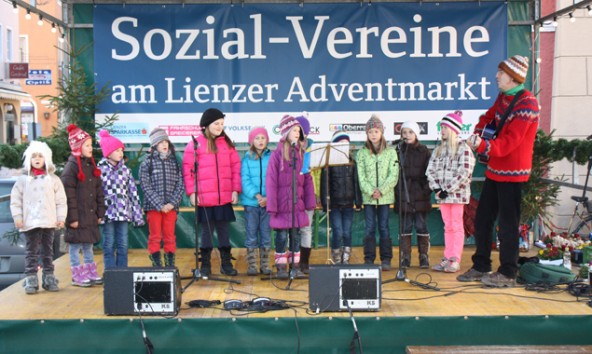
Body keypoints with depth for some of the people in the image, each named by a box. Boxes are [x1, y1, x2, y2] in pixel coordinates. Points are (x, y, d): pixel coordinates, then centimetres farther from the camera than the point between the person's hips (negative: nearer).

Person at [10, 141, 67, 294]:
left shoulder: (53, 179, 3)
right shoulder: (23, 180, 2)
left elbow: (61, 200, 4)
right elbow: (15, 200, 2)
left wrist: (61, 218, -1)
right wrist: (17, 217, -5)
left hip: (49, 222, 1)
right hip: (30, 222, -1)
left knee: (48, 251, 10)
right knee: (31, 252, 2)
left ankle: (49, 277, 18)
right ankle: (30, 279, 4)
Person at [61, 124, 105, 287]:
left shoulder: (91, 165, 11)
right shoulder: (71, 167, -12)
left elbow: (99, 191, 13)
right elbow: (69, 194, -15)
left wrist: (100, 212, 10)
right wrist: (72, 217, -17)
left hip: (91, 215, 7)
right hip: (77, 216, -7)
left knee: (88, 244, 15)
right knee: (75, 245, 3)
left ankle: (91, 273, 24)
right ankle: (77, 276, 11)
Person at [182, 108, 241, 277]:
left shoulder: (227, 143, 9)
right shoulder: (196, 143, -1)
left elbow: (236, 166, 8)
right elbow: (187, 169, -3)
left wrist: (235, 189, 1)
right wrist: (191, 192, -8)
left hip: (225, 197, 3)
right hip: (204, 198, -3)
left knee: (224, 230, 9)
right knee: (207, 230, 6)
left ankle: (226, 264, 19)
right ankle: (205, 265, 17)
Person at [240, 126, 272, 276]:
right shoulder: (246, 159, 3)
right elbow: (245, 180, -5)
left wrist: (268, 197, -17)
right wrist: (256, 195, -18)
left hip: (268, 202, 0)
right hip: (251, 202, 0)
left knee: (266, 235, 7)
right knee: (251, 235, 5)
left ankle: (265, 265, 16)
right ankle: (252, 266, 12)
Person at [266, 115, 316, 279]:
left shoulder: (301, 154, 6)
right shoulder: (277, 155, -6)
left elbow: (307, 180, 7)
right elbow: (271, 182, -9)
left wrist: (310, 202, 2)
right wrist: (272, 206, -13)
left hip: (297, 204, 4)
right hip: (282, 204, -4)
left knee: (295, 236, 11)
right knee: (281, 236, 4)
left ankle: (295, 266, 20)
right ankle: (281, 267, 15)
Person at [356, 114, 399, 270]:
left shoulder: (390, 152, 3)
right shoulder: (361, 153, 5)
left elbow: (393, 175, -3)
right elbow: (361, 177, -1)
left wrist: (381, 191, -14)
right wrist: (371, 191, -13)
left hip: (385, 196, -1)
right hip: (368, 197, 1)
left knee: (384, 227, 3)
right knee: (370, 228, 3)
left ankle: (386, 259, 10)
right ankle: (369, 259, 9)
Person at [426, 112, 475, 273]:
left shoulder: (464, 149, -8)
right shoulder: (439, 150, 12)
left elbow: (464, 173, -16)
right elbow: (431, 170, 7)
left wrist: (448, 190, -17)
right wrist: (436, 189, -7)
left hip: (457, 194, -6)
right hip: (442, 195, 6)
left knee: (457, 226, 1)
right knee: (447, 227, 11)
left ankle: (455, 260, 5)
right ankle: (447, 258, 17)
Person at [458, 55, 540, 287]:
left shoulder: (526, 103, -17)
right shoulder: (503, 97, 10)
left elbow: (509, 142, -25)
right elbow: (489, 116, 27)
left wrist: (483, 146, -38)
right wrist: (478, 131, 7)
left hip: (512, 173, -9)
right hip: (494, 170, 9)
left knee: (507, 224, -1)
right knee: (482, 220, 13)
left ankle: (508, 274, 10)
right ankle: (481, 267, 24)